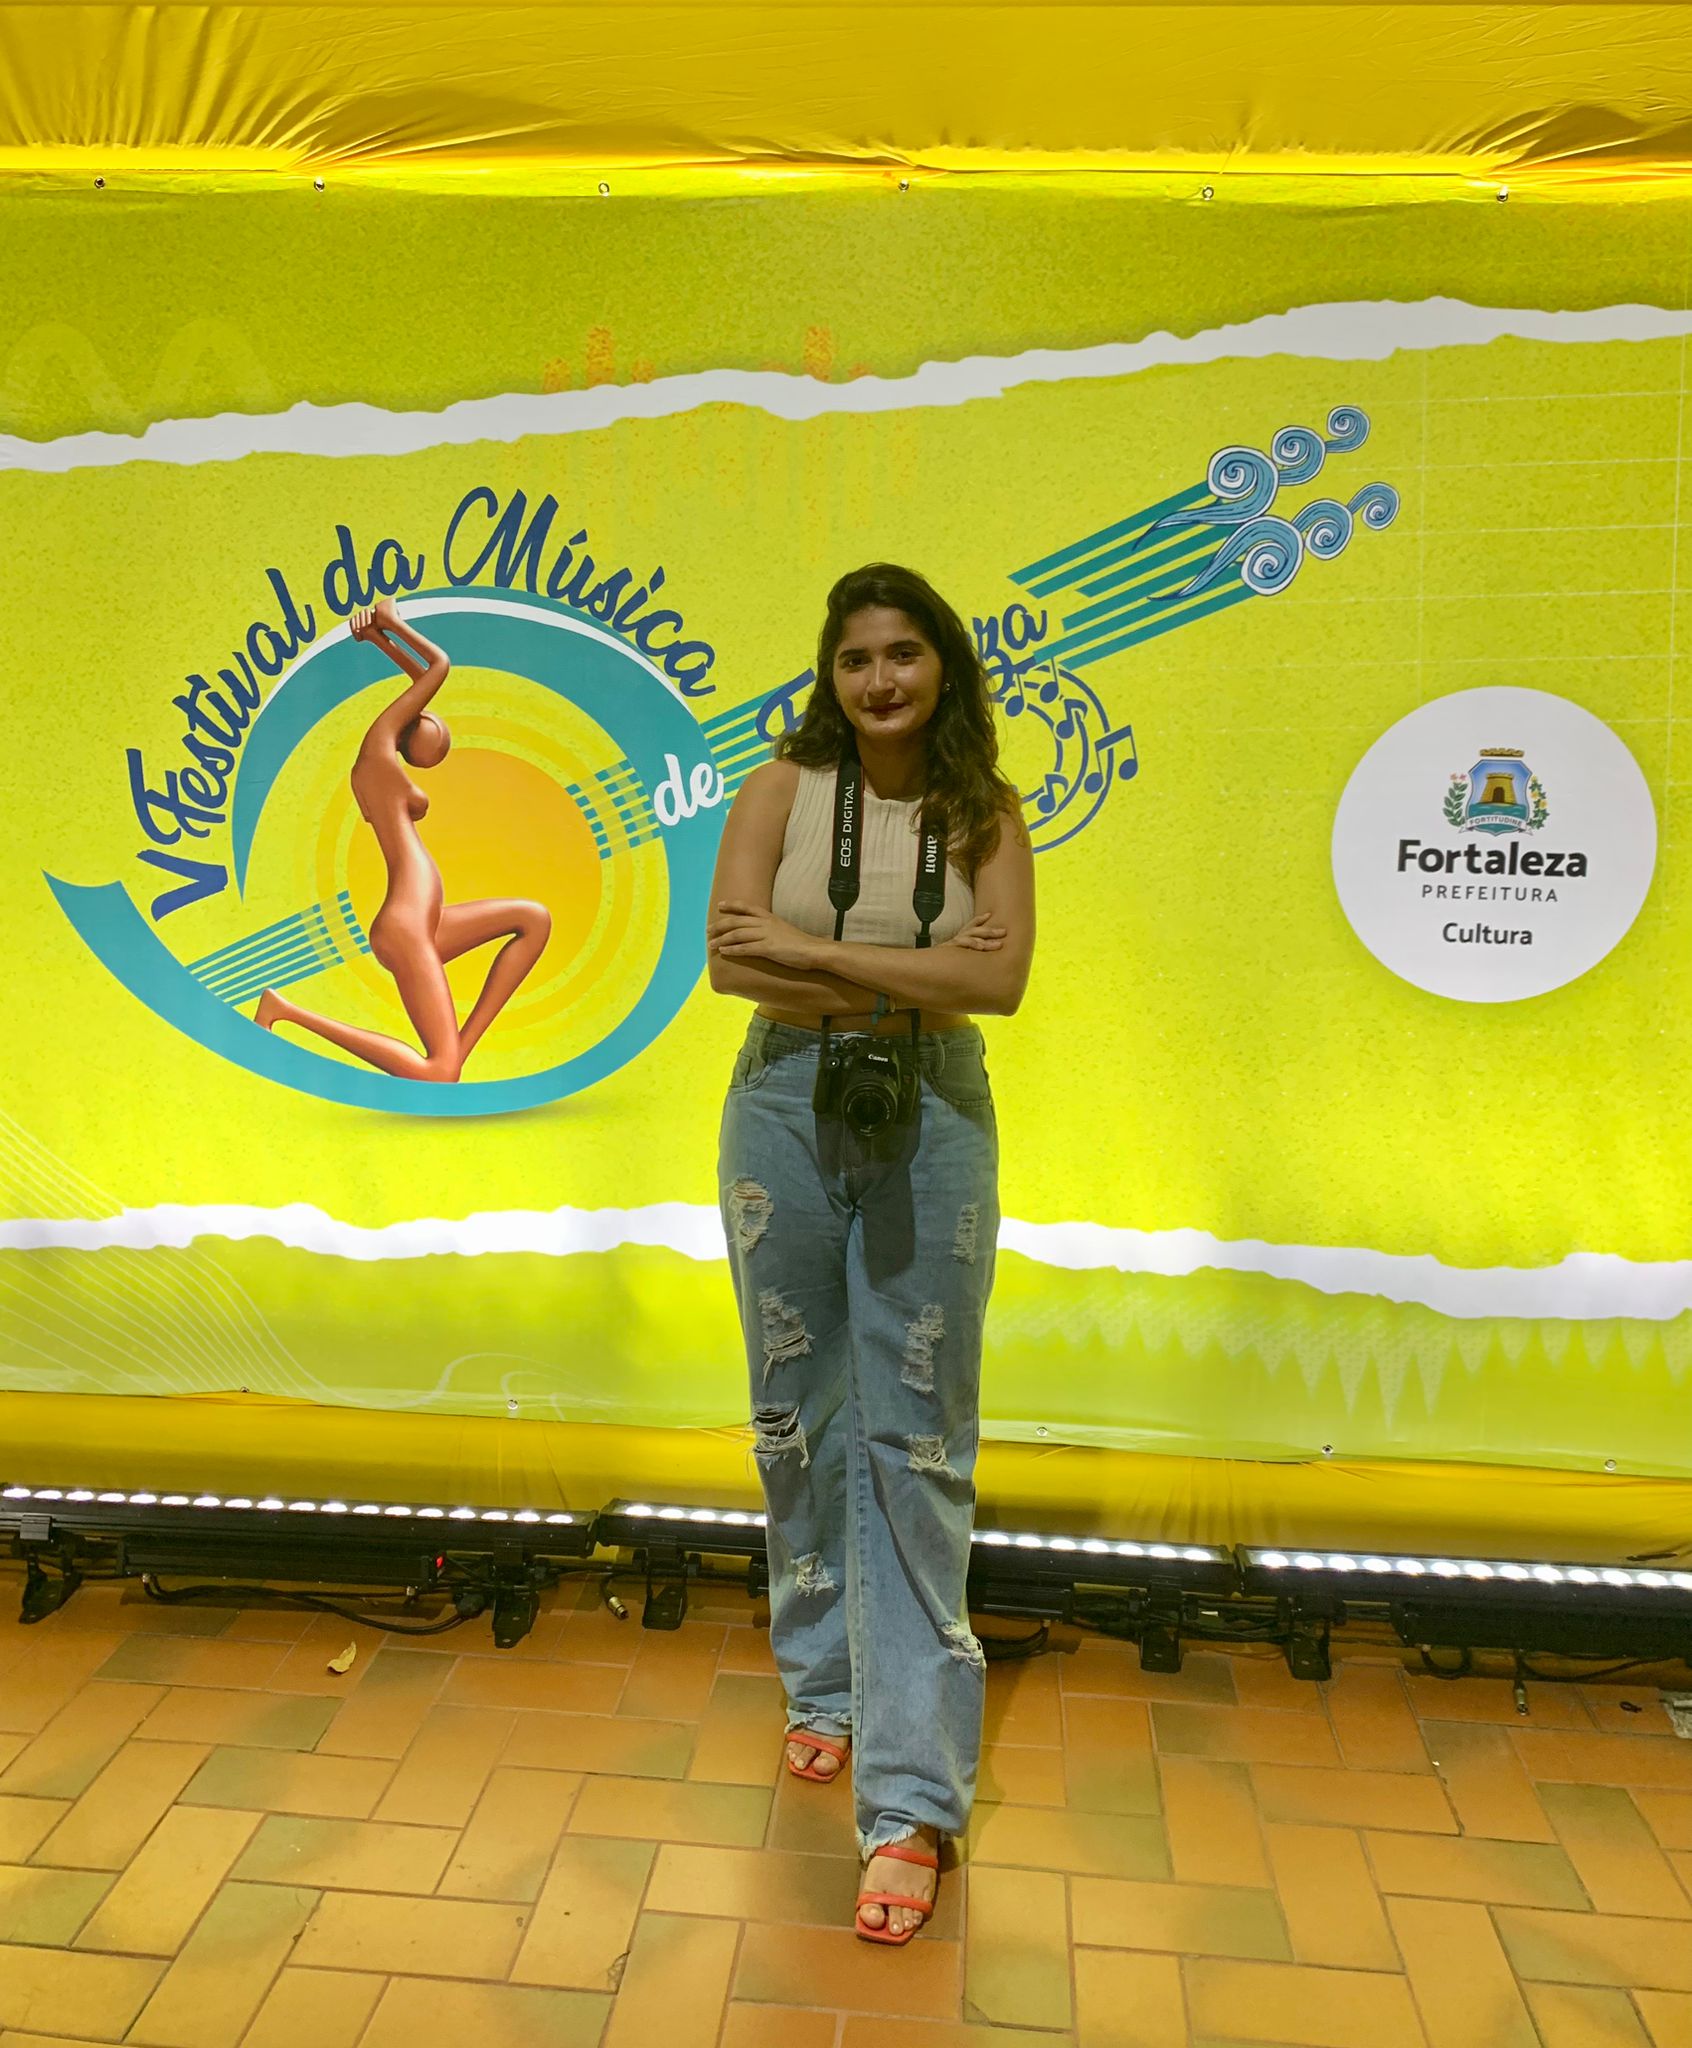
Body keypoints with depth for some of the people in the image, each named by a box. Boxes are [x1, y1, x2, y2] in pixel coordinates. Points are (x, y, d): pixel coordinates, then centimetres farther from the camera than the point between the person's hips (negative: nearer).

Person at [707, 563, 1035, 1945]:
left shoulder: (986, 813, 1)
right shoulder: (781, 790, 0)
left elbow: (1000, 977, -12)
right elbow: (731, 959, -11)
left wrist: (814, 951, -15)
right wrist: (909, 977, -15)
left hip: (931, 1120, -1)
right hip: (788, 1109, 1)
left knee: (916, 1440, -1)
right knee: (801, 1418, 11)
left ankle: (911, 1795, 8)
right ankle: (825, 1687, 34)